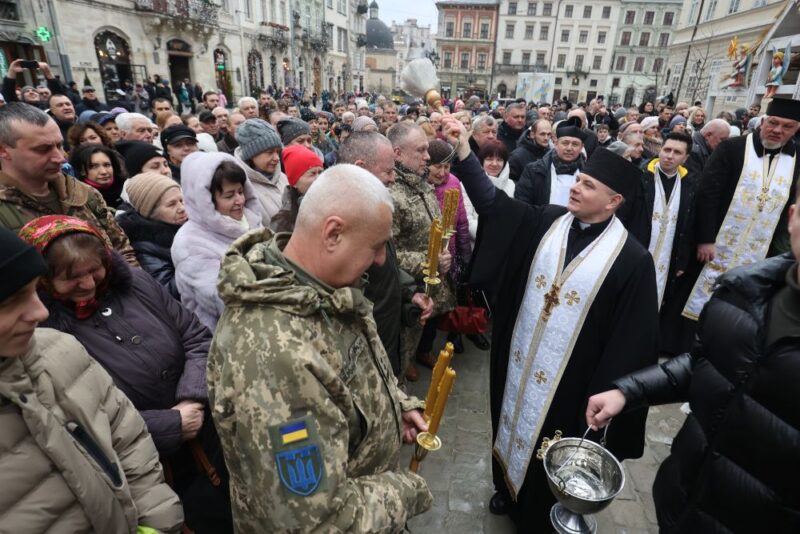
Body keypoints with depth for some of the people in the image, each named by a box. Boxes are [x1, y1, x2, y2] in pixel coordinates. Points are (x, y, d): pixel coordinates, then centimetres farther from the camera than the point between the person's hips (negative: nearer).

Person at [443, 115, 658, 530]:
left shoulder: (631, 259, -16)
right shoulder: (548, 222, -4)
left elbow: (632, 339, -12)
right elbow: (493, 201, -4)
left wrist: (606, 392, -11)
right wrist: (462, 151, -13)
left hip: (569, 377, -4)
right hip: (519, 360, 5)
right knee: (513, 423, 24)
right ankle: (508, 488, 53)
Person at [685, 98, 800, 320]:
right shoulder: (732, 148, -8)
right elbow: (707, 194, -13)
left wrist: (780, 251, 4)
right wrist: (705, 239, -17)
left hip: (760, 254, 4)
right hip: (718, 244, -3)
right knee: (701, 305, 5)